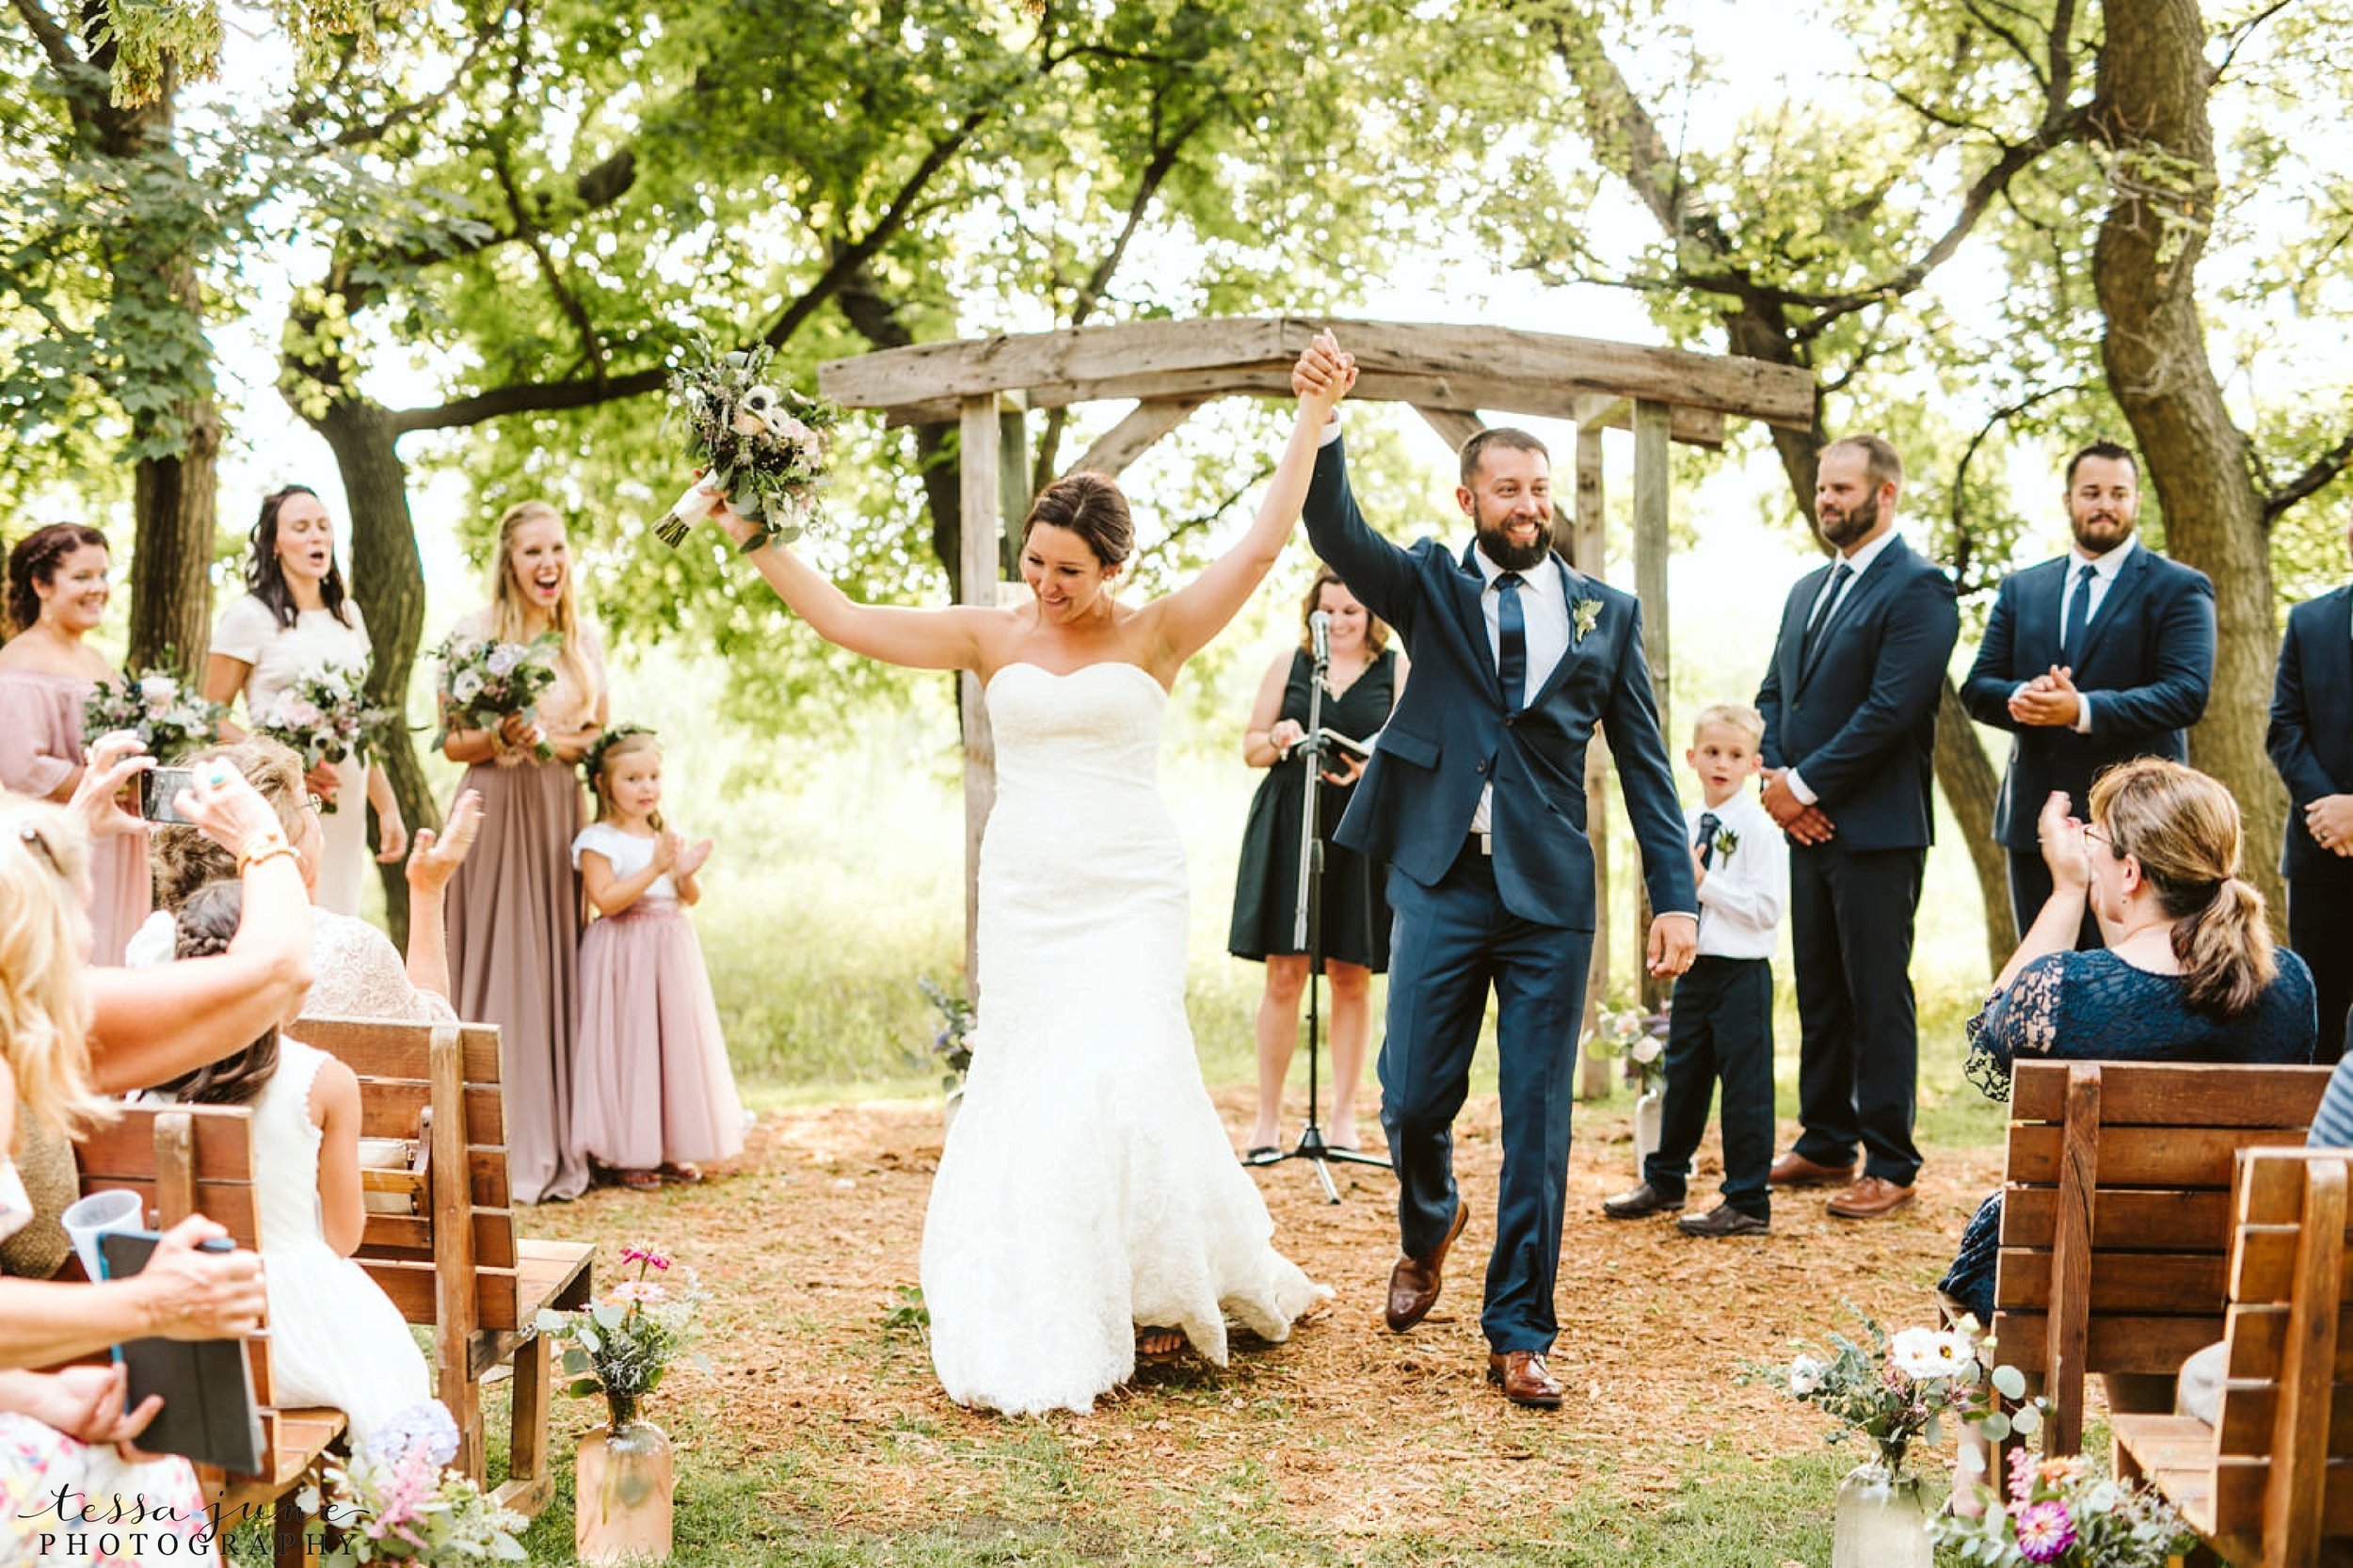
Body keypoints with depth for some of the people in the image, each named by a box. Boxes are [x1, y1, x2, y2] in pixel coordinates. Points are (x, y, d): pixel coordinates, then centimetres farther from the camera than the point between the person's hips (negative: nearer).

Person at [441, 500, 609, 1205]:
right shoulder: (474, 633, -2)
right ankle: (498, 1152, 0)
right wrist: (500, 739, -20)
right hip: (495, 813, -4)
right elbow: (452, 743, -1)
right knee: (495, 970, -5)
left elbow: (602, 732, 15)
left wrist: (556, 743, -5)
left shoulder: (583, 638, 10)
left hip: (559, 816, 4)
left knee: (557, 971, 4)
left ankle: (556, 1147, 11)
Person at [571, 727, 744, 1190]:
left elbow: (690, 898, 15)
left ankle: (668, 1149, 16)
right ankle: (628, 1155, 3)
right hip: (625, 955, -6)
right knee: (628, 1046, -4)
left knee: (677, 1044, 7)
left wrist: (685, 873, -7)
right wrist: (654, 869, -22)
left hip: (672, 952, 6)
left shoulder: (667, 836, 11)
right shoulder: (599, 839, -8)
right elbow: (605, 899, -19)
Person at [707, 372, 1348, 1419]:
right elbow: (847, 624, 5)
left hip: (1131, 894, -3)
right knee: (1032, 1088, 2)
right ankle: (1045, 1317, 14)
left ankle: (1160, 1291, 8)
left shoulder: (1156, 635, -1)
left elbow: (1259, 548, -8)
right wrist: (759, 543, 2)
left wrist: (1311, 421, -10)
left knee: (1125, 1078, -13)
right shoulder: (992, 637, 5)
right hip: (1024, 894, 3)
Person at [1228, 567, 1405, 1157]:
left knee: (1352, 976, 2)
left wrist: (1370, 768, -20)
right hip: (1288, 828, 0)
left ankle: (1343, 1117, 10)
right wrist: (1278, 741, -10)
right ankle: (1268, 1117, 4)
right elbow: (1250, 747, 13)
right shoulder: (1288, 665, 11)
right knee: (1283, 975, -2)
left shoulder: (1397, 672, 8)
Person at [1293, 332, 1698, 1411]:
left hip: (1551, 895, 0)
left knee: (1538, 1122, 2)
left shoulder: (1607, 612, 9)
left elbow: (1643, 761, 8)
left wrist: (1674, 896, 0)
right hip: (1442, 883, 0)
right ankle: (1430, 1225, 38)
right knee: (1413, 1099, 3)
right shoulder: (1430, 586, 7)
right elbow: (1336, 533, -11)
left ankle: (1518, 1338, 14)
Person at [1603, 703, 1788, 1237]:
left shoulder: (1759, 829, -11)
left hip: (1742, 973, -6)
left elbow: (1767, 908, -18)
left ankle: (1748, 1204, 8)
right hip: (1693, 968, 6)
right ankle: (1664, 1182, 32)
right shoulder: (1683, 825, 9)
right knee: (1682, 1078, 17)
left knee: (1745, 1086, -1)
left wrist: (1705, 882, -18)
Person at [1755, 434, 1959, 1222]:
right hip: (1809, 826, 8)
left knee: (1878, 998, -2)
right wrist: (1777, 779, -1)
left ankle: (1890, 1165, 5)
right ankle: (1825, 1144, 24)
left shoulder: (1917, 588, -10)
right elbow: (1774, 692, 16)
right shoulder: (1808, 589, 18)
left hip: (1876, 830, -8)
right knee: (1819, 993, 14)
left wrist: (1804, 785, -14)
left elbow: (1891, 709, -18)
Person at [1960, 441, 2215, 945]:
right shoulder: (2020, 590, 15)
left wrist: (2082, 709, -25)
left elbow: (2186, 694, -12)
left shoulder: (2179, 590, 1)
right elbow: (1977, 689, 8)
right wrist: (2021, 697, -16)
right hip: (2035, 820, 5)